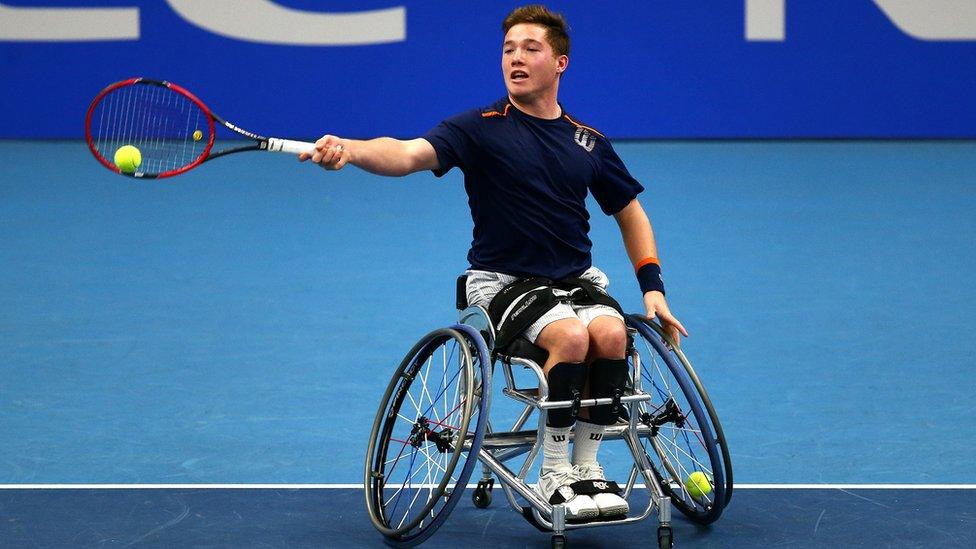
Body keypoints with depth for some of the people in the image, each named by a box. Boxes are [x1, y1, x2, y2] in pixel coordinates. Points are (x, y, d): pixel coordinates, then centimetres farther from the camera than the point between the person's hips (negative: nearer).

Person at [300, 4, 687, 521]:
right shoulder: (482, 127, -5)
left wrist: (652, 287, 9)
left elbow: (629, 212, 21)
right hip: (504, 279, -4)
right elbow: (409, 153, -23)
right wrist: (349, 149, -43)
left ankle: (587, 466, -10)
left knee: (610, 333, -28)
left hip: (576, 279, 4)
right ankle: (553, 474, -16)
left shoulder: (588, 142, 8)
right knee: (571, 336, -32)